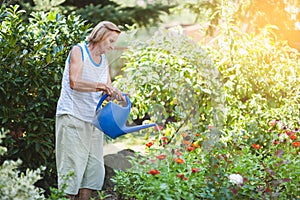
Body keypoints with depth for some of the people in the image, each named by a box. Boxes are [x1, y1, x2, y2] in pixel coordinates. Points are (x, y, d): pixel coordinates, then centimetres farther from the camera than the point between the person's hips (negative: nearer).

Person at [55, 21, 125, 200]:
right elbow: (74, 82, -19)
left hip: (94, 120, 8)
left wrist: (116, 93, -8)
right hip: (72, 116, -8)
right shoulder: (79, 51, -5)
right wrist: (101, 86, -30)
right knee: (73, 166, -10)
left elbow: (108, 89, 16)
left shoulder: (104, 60, 18)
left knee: (95, 168, 4)